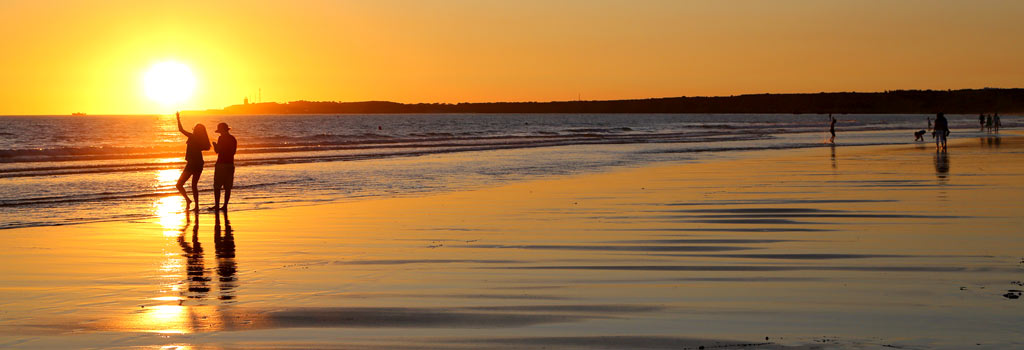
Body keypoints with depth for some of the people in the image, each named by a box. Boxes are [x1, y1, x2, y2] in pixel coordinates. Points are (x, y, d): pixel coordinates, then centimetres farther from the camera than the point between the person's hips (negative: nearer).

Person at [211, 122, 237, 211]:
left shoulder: (221, 138, -11)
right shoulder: (233, 139, 11)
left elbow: (217, 150, -12)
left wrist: (214, 145, 9)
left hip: (221, 164, -6)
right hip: (230, 164, 7)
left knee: (217, 186, -1)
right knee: (228, 187, 6)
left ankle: (217, 205, -5)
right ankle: (225, 205, 5)